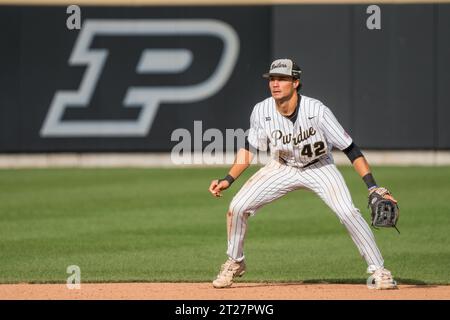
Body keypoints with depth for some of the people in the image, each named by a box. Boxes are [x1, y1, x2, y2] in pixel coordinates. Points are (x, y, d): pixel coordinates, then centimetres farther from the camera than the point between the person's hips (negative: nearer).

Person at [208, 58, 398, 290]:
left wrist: (373, 187, -32)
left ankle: (378, 270, -9)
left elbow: (350, 149, -26)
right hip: (282, 168, 3)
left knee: (348, 213, -23)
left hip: (319, 168, -3)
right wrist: (228, 180, -12)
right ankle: (234, 263, 16)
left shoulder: (317, 111, -30)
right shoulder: (261, 111, -20)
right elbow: (249, 149, -2)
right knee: (237, 207, -9)